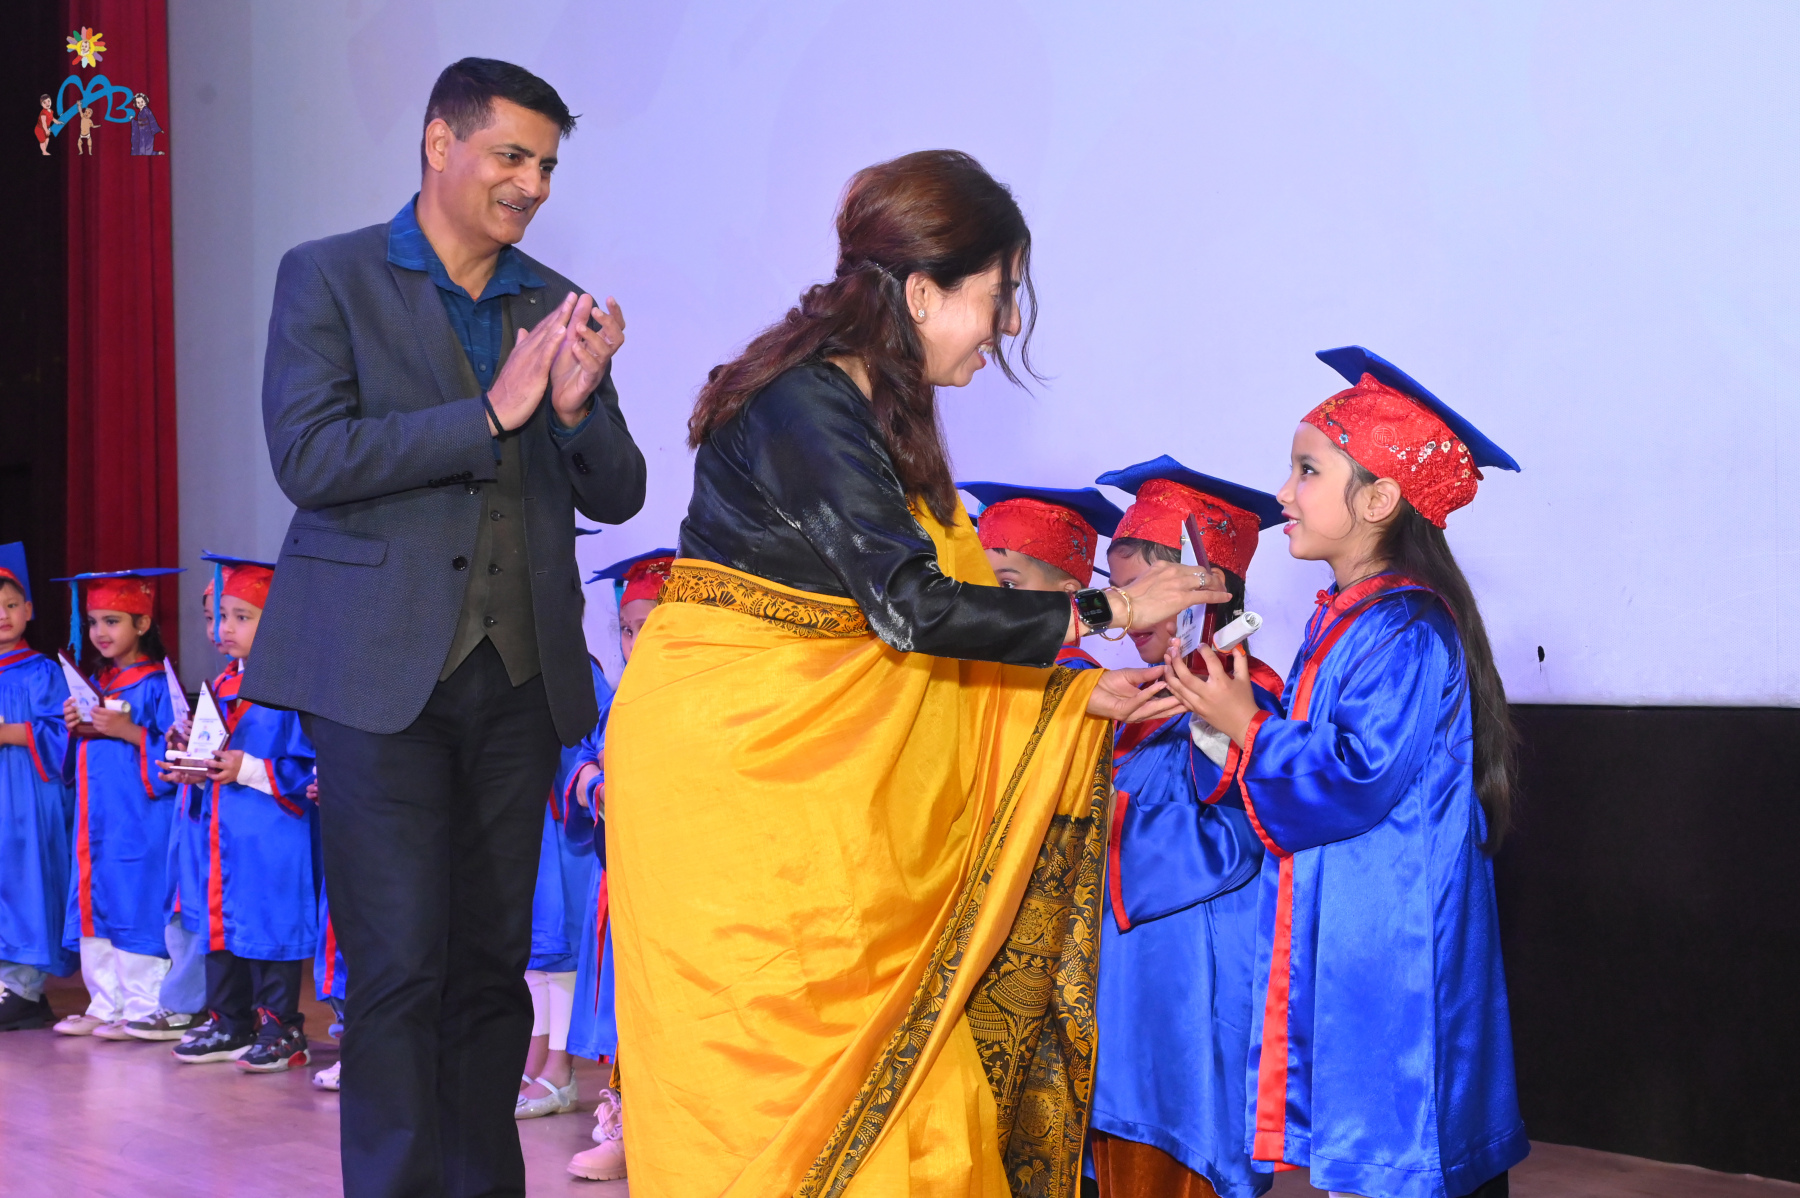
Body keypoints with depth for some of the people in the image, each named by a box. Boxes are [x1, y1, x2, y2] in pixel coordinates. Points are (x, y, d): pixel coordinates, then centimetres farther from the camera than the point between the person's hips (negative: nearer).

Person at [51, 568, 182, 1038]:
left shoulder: (157, 684, -7)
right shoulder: (95, 685, 17)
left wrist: (128, 732, -20)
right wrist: (75, 729, 3)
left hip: (140, 820, -8)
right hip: (95, 818, 8)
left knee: (137, 910, -7)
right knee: (94, 910, 9)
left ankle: (144, 1010, 0)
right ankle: (106, 1006, 17)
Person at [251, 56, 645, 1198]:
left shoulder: (559, 307, 13)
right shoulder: (328, 277, 2)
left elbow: (616, 496, 11)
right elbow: (307, 458, -11)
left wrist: (578, 403, -11)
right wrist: (492, 413, -16)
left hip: (519, 675, 4)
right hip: (381, 672, -4)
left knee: (493, 962, 10)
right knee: (401, 965, -5)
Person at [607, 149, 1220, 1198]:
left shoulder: (876, 409, 11)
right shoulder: (803, 406, -19)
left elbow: (900, 625, 13)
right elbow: (911, 606, -25)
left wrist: (1074, 695, 8)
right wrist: (1106, 612, -15)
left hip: (821, 769, 9)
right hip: (725, 752, -9)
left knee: (890, 1058, 8)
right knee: (761, 1062, -2)